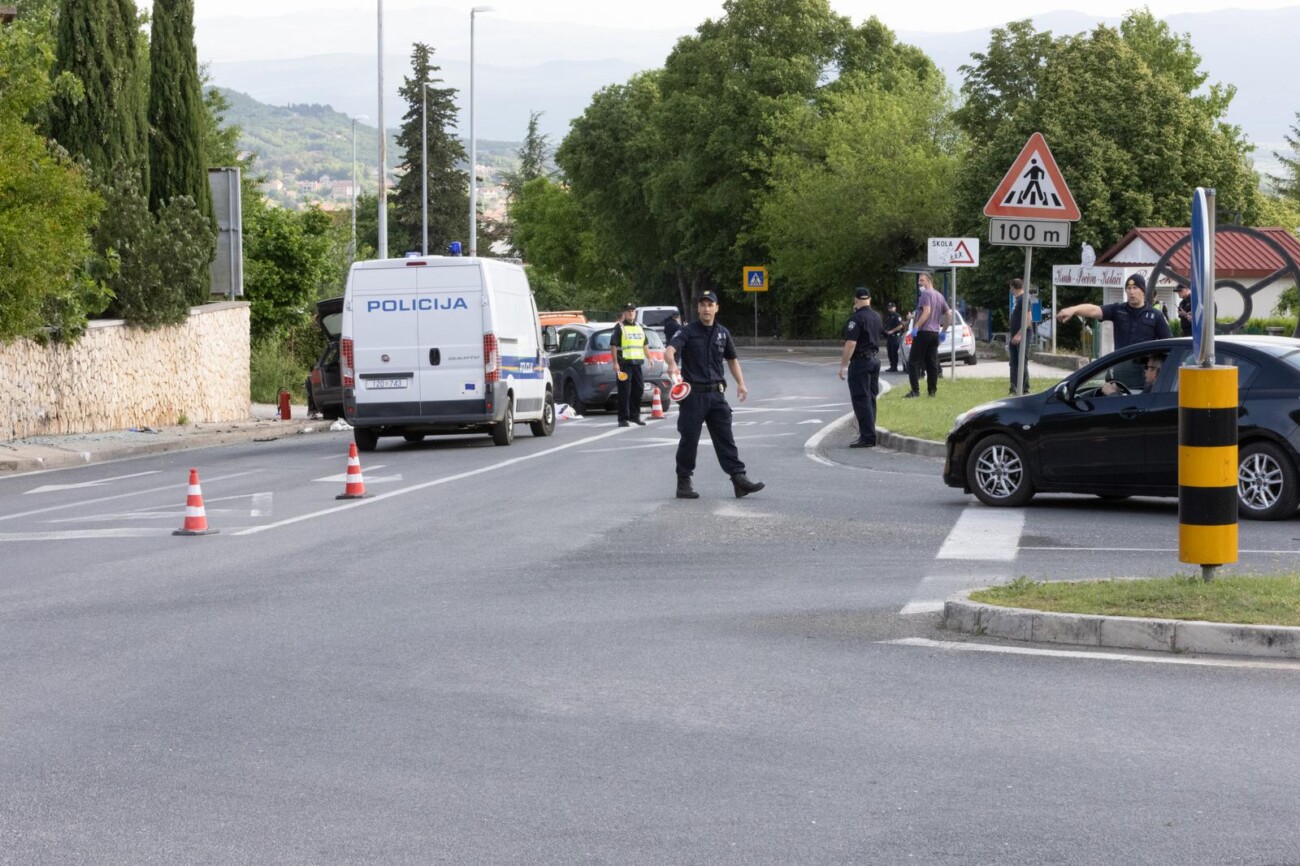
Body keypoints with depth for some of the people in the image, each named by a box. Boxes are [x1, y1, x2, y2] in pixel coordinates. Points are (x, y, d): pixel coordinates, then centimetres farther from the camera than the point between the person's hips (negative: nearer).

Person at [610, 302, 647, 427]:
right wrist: (615, 363, -17)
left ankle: (634, 415, 21)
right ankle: (623, 418, -3)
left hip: (636, 363, 7)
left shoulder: (639, 328, 17)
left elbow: (644, 345, 27)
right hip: (624, 364, -7)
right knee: (624, 392, -6)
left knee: (638, 389, 9)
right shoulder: (619, 327, -3)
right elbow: (613, 346, -10)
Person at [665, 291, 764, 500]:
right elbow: (669, 351, -20)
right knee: (689, 440, 1)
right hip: (694, 394, -4)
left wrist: (741, 383, 11)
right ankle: (684, 484, 10)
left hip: (716, 394, 4)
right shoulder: (688, 332, -4)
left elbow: (732, 359, 23)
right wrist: (672, 364, -43)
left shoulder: (722, 333, 10)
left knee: (725, 439, 3)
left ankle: (739, 479, 0)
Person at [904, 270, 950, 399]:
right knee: (932, 363, 10)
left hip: (923, 332, -8)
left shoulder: (925, 294, -9)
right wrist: (944, 330, 21)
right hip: (935, 333, 8)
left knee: (914, 362, -6)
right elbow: (948, 314, 18)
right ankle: (932, 391, 9)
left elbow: (927, 311, -22)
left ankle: (915, 390, -14)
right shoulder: (939, 296, 17)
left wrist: (916, 326, -23)